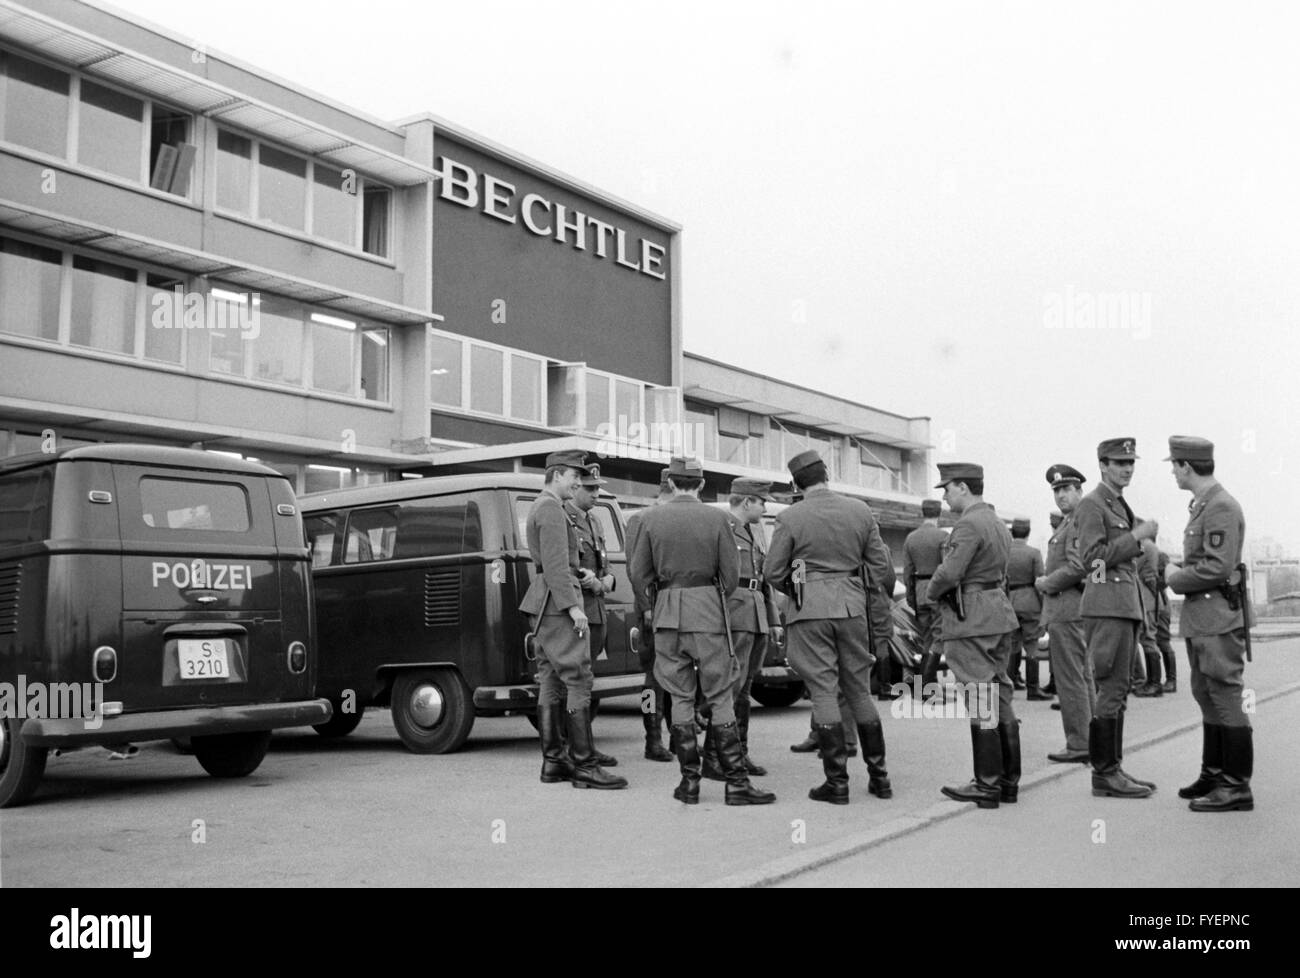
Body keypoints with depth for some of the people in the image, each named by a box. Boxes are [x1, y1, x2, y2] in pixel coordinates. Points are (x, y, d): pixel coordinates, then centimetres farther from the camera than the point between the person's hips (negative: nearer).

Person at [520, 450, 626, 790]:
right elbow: (555, 563, -20)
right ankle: (584, 765, -13)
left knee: (550, 683, 9)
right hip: (558, 602, -11)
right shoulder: (552, 510, -12)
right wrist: (572, 606, -23)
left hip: (543, 606, 11)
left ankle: (553, 761, 12)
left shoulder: (540, 508, 21)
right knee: (578, 681, -12)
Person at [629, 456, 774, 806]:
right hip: (708, 612, -2)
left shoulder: (651, 518, 1)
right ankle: (736, 782, 2)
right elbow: (731, 574, -2)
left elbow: (639, 576, 2)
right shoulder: (717, 518, -3)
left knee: (681, 698, 8)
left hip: (668, 614, 2)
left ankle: (690, 781, 10)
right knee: (720, 697, 2)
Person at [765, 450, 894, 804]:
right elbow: (880, 567, 6)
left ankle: (837, 782, 2)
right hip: (852, 607, 3)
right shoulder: (861, 511, 4)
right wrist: (880, 623, 14)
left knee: (824, 693, 1)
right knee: (860, 690, 13)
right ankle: (878, 776, 18)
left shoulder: (789, 518, -6)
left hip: (810, 612, -3)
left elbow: (774, 573, -3)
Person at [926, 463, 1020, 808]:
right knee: (1001, 699, 11)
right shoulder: (997, 522, 16)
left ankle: (987, 785, -2)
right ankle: (1008, 781, 16)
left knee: (980, 704, -6)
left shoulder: (969, 524, -15)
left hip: (970, 618, -10)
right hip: (996, 611, 10)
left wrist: (933, 591, 0)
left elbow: (949, 573, -22)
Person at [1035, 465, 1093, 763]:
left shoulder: (1080, 523, -14)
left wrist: (1045, 583, -12)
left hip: (1066, 609, -11)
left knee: (1071, 680, -7)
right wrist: (1048, 581, 7)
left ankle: (1079, 746, -4)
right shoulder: (1066, 523, 19)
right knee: (1084, 678, 13)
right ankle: (1092, 741, 19)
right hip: (1075, 608, 11)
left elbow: (1076, 567, -24)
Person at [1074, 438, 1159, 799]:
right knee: (1111, 689, -10)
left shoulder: (1121, 505, 21)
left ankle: (1113, 768, 14)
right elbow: (1093, 557, -17)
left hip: (1127, 604, 10)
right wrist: (1136, 536, -15)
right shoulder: (1091, 505, -8)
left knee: (1117, 690, 9)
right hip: (1106, 604, -10)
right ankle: (1105, 774, -6)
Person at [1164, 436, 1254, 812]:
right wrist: (1178, 570, 5)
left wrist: (1176, 578, -11)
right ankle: (1214, 773, 26)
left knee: (1226, 697, -6)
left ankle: (1237, 787, -1)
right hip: (1200, 617, 10)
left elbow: (1218, 567, -22)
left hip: (1219, 616, -10)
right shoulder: (1201, 505, 15)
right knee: (1206, 695, 16)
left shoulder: (1221, 507, -16)